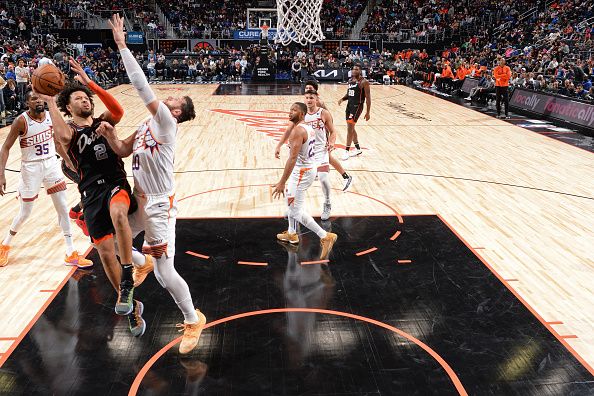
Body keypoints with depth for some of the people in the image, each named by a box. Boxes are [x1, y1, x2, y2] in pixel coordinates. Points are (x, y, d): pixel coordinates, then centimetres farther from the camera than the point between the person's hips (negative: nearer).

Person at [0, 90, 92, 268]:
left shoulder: (51, 116, -4)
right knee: (25, 213, 7)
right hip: (30, 167, -4)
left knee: (63, 208, 1)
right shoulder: (21, 121, -17)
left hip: (51, 163, 4)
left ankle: (71, 254, 7)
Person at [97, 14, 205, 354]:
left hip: (160, 205, -9)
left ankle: (193, 319, 14)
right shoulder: (147, 124, 9)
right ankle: (142, 263, 53)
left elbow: (141, 85, -26)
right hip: (140, 199, 9)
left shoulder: (166, 122, -17)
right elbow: (123, 151, 13)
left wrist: (122, 45, -23)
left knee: (165, 272, -6)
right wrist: (110, 134, -7)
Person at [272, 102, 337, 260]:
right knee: (290, 200, 26)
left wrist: (282, 182, -28)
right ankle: (291, 234, 39)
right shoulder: (309, 129, 9)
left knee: (296, 210, -5)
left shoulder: (297, 131, -21)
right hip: (309, 168, 10)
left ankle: (325, 236, -7)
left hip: (301, 172, -10)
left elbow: (293, 158, -28)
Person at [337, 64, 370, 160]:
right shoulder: (350, 80, 11)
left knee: (350, 128, -13)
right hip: (349, 105, 8)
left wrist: (368, 112, -14)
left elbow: (368, 97, -11)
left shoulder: (364, 82, -11)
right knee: (351, 128, 13)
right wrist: (342, 99, 0)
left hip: (357, 106, -8)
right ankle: (358, 149, 26)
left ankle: (346, 151, -7)